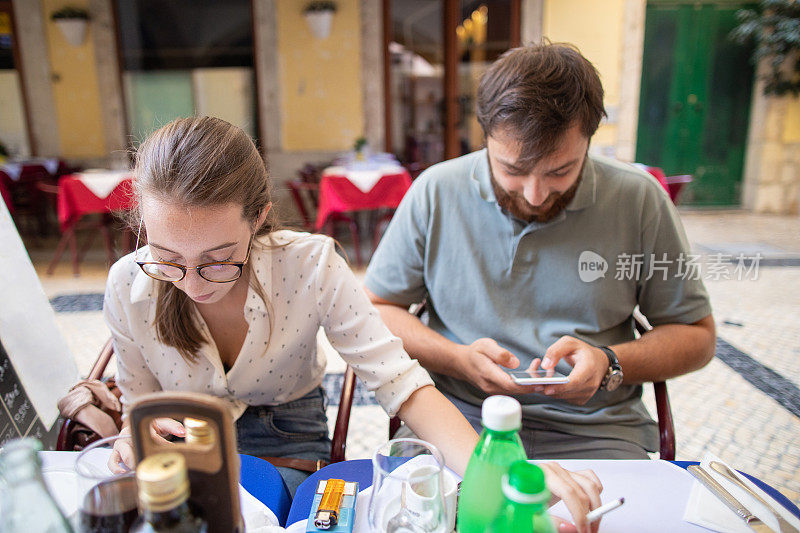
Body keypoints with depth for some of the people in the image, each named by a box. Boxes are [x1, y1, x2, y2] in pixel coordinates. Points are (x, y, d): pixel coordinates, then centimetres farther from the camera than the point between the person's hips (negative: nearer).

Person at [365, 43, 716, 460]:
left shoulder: (639, 200, -3)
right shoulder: (435, 191, -3)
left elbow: (696, 335, 7)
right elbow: (374, 309, 3)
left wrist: (609, 365, -12)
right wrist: (457, 359, -13)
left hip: (591, 429, 3)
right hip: (459, 418, -1)